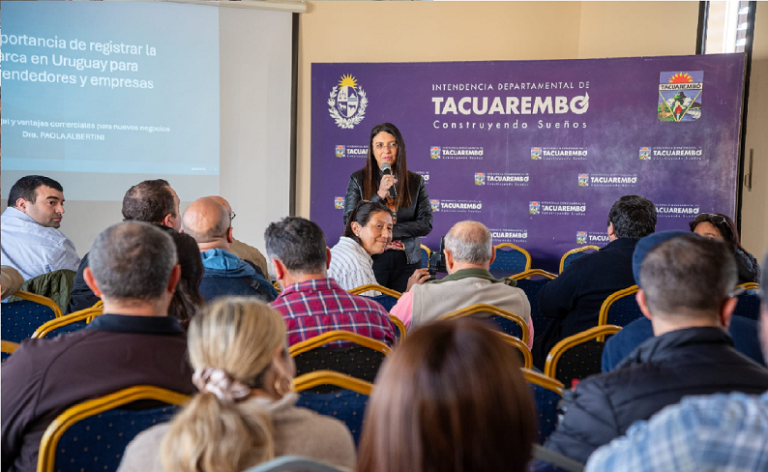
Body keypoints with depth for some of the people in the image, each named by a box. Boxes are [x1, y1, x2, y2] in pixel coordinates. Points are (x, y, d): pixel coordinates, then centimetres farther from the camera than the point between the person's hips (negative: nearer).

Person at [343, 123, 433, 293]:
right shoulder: (358, 179, 2)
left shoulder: (415, 181, 6)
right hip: (371, 259, -1)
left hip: (407, 261, 2)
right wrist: (379, 195, -15)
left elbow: (426, 224, 0)